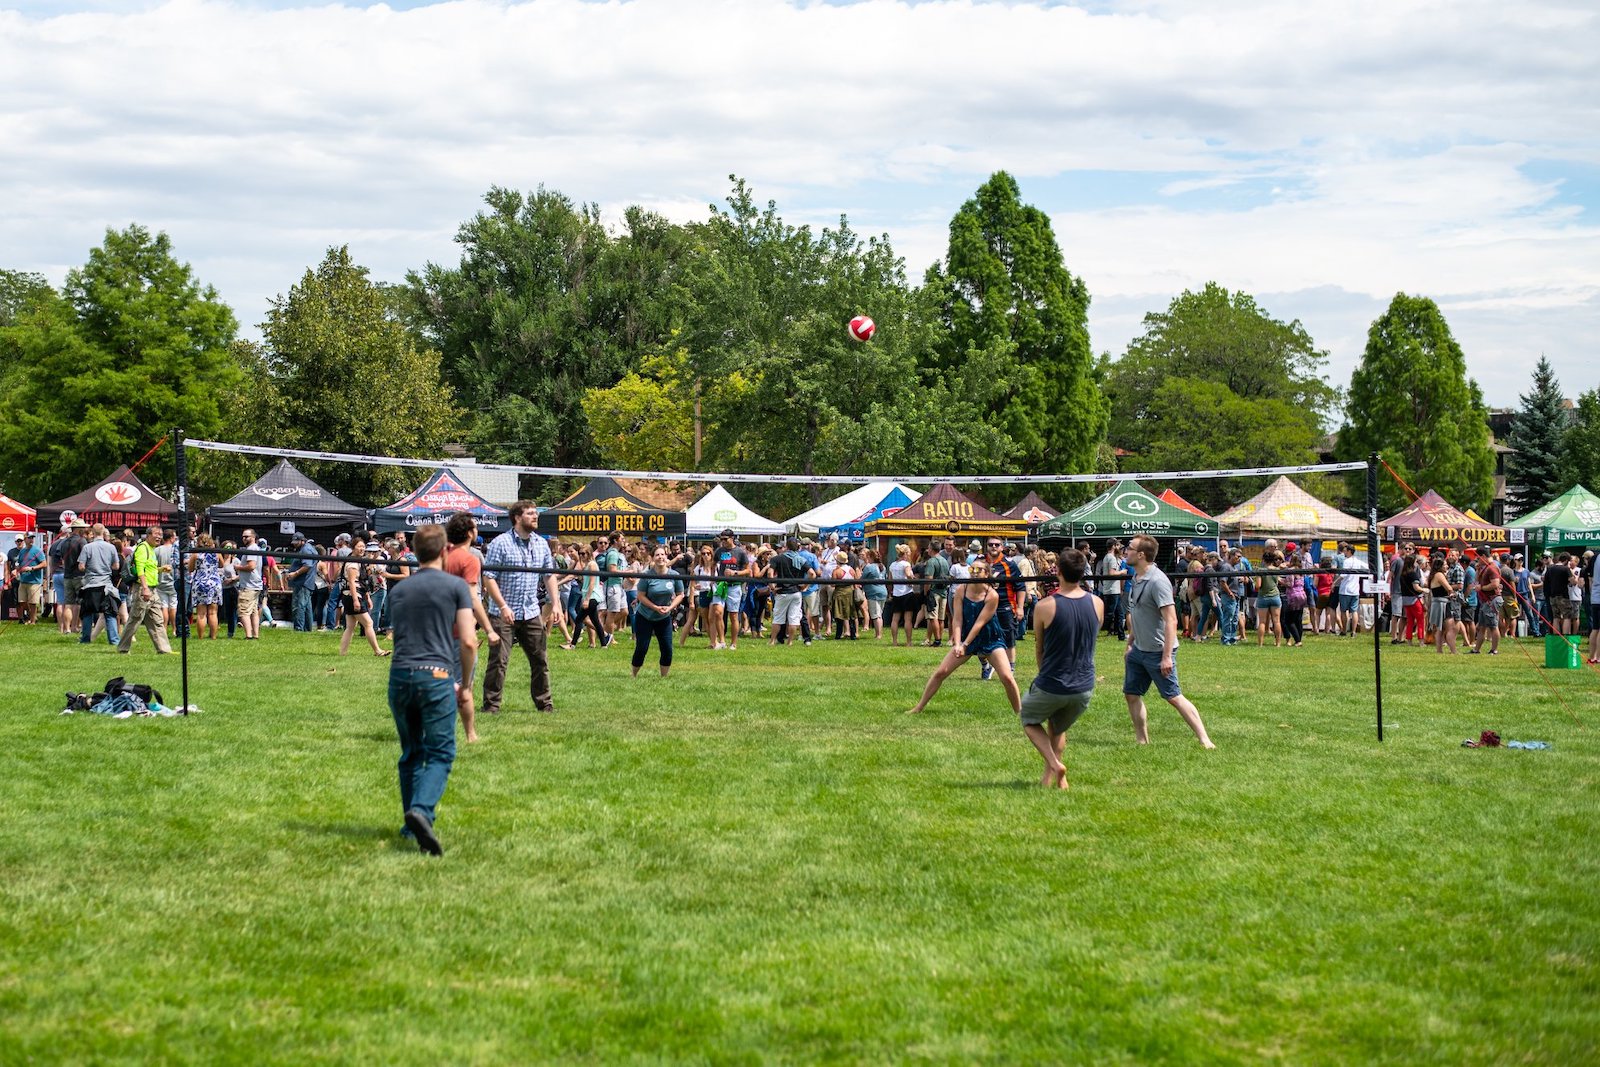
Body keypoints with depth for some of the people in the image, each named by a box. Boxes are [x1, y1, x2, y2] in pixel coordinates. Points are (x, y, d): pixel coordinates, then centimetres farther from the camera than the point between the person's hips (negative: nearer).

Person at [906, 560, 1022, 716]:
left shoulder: (992, 595, -19)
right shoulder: (962, 590, -8)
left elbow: (980, 623, -21)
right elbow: (957, 619, -11)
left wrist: (965, 645, -24)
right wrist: (957, 643, -23)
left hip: (991, 639, -3)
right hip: (966, 637, 3)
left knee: (1007, 677, -16)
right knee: (940, 672, -2)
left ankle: (1019, 711, 2)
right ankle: (919, 708, 9)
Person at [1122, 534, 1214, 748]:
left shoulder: (1157, 581, -21)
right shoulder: (1136, 578, 7)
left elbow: (1171, 620, -24)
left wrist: (1167, 656, -27)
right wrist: (1130, 643, 23)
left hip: (1158, 652, -9)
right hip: (1138, 650, 9)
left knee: (1173, 697, -6)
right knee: (1131, 694, 10)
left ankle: (1204, 740, -2)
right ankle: (1142, 741, 21)